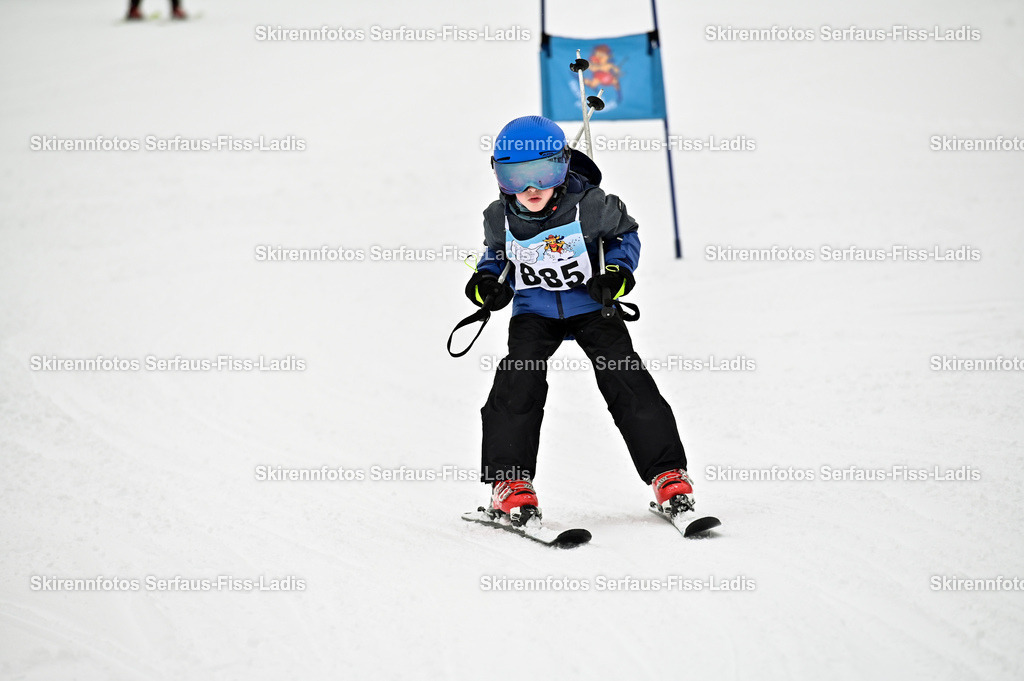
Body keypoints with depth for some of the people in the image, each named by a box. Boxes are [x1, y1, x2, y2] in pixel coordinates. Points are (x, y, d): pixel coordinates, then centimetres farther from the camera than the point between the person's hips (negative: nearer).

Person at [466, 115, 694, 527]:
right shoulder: (500, 218, -12)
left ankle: (667, 473, -4)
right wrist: (488, 280, -8)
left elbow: (625, 234, -1)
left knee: (626, 379, -13)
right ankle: (508, 481, -11)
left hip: (591, 303, -2)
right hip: (534, 309, 2)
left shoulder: (590, 206, -20)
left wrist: (618, 271, -17)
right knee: (519, 379, -19)